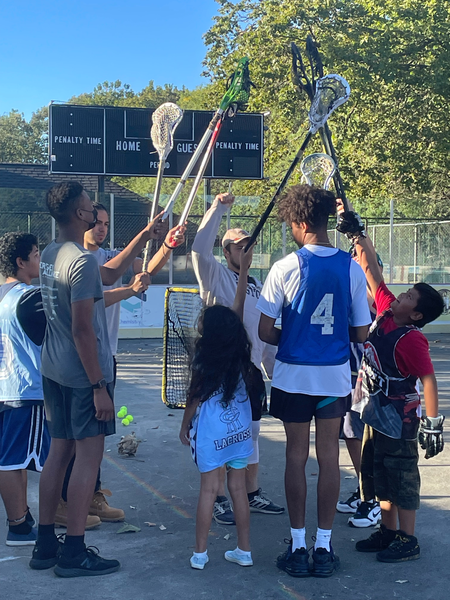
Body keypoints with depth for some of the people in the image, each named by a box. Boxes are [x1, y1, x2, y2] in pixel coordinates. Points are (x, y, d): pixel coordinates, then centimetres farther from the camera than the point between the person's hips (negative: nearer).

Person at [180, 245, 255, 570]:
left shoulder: (204, 360, -13)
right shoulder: (240, 352, -3)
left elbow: (195, 397, -4)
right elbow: (239, 306, 4)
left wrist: (185, 426, 10)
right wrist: (244, 270, 8)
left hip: (211, 432, -4)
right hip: (240, 429, 4)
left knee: (209, 490, 2)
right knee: (238, 487, 10)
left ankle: (200, 553, 9)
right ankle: (244, 550, 17)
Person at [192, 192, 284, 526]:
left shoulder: (258, 284, 14)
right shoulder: (216, 276, -4)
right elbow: (200, 249, -23)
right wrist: (218, 209, -25)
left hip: (252, 370, 6)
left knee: (251, 432, 14)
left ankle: (253, 494, 26)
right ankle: (219, 500, 8)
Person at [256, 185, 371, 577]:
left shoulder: (286, 268, -11)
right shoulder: (352, 268, -4)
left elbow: (265, 331, -9)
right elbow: (361, 333, 1)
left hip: (294, 375, -2)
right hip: (336, 375, 2)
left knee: (297, 456, 8)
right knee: (329, 457, 9)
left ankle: (298, 548, 14)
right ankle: (324, 548, 16)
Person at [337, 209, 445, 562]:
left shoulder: (411, 339, -22)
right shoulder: (386, 311, -1)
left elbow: (429, 379, -23)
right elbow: (371, 269, 2)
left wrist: (433, 421, -24)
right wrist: (357, 232, 1)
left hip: (398, 421, -9)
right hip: (376, 415, 9)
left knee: (402, 478, 2)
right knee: (378, 475, 17)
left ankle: (408, 541, 15)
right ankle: (388, 531, 31)